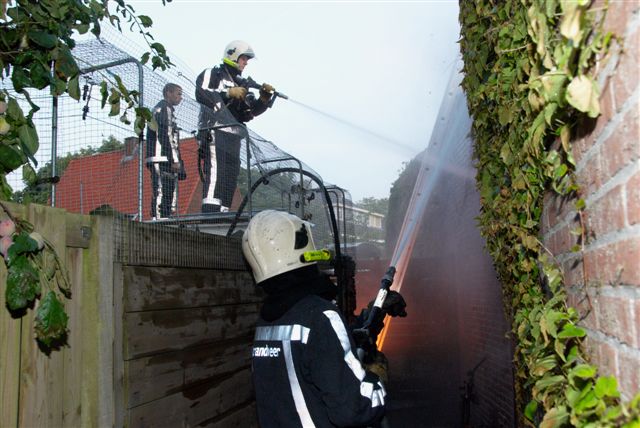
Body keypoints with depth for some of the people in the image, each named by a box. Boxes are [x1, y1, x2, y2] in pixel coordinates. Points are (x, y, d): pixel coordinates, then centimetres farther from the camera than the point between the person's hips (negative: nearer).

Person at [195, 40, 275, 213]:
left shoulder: (240, 84, 27)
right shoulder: (212, 74, 6)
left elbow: (252, 110, 18)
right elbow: (201, 94, -13)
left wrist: (264, 98, 0)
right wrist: (229, 93, -17)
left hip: (233, 137, 8)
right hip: (214, 132, -8)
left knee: (230, 179, 3)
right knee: (214, 173, -21)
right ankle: (209, 216, -27)